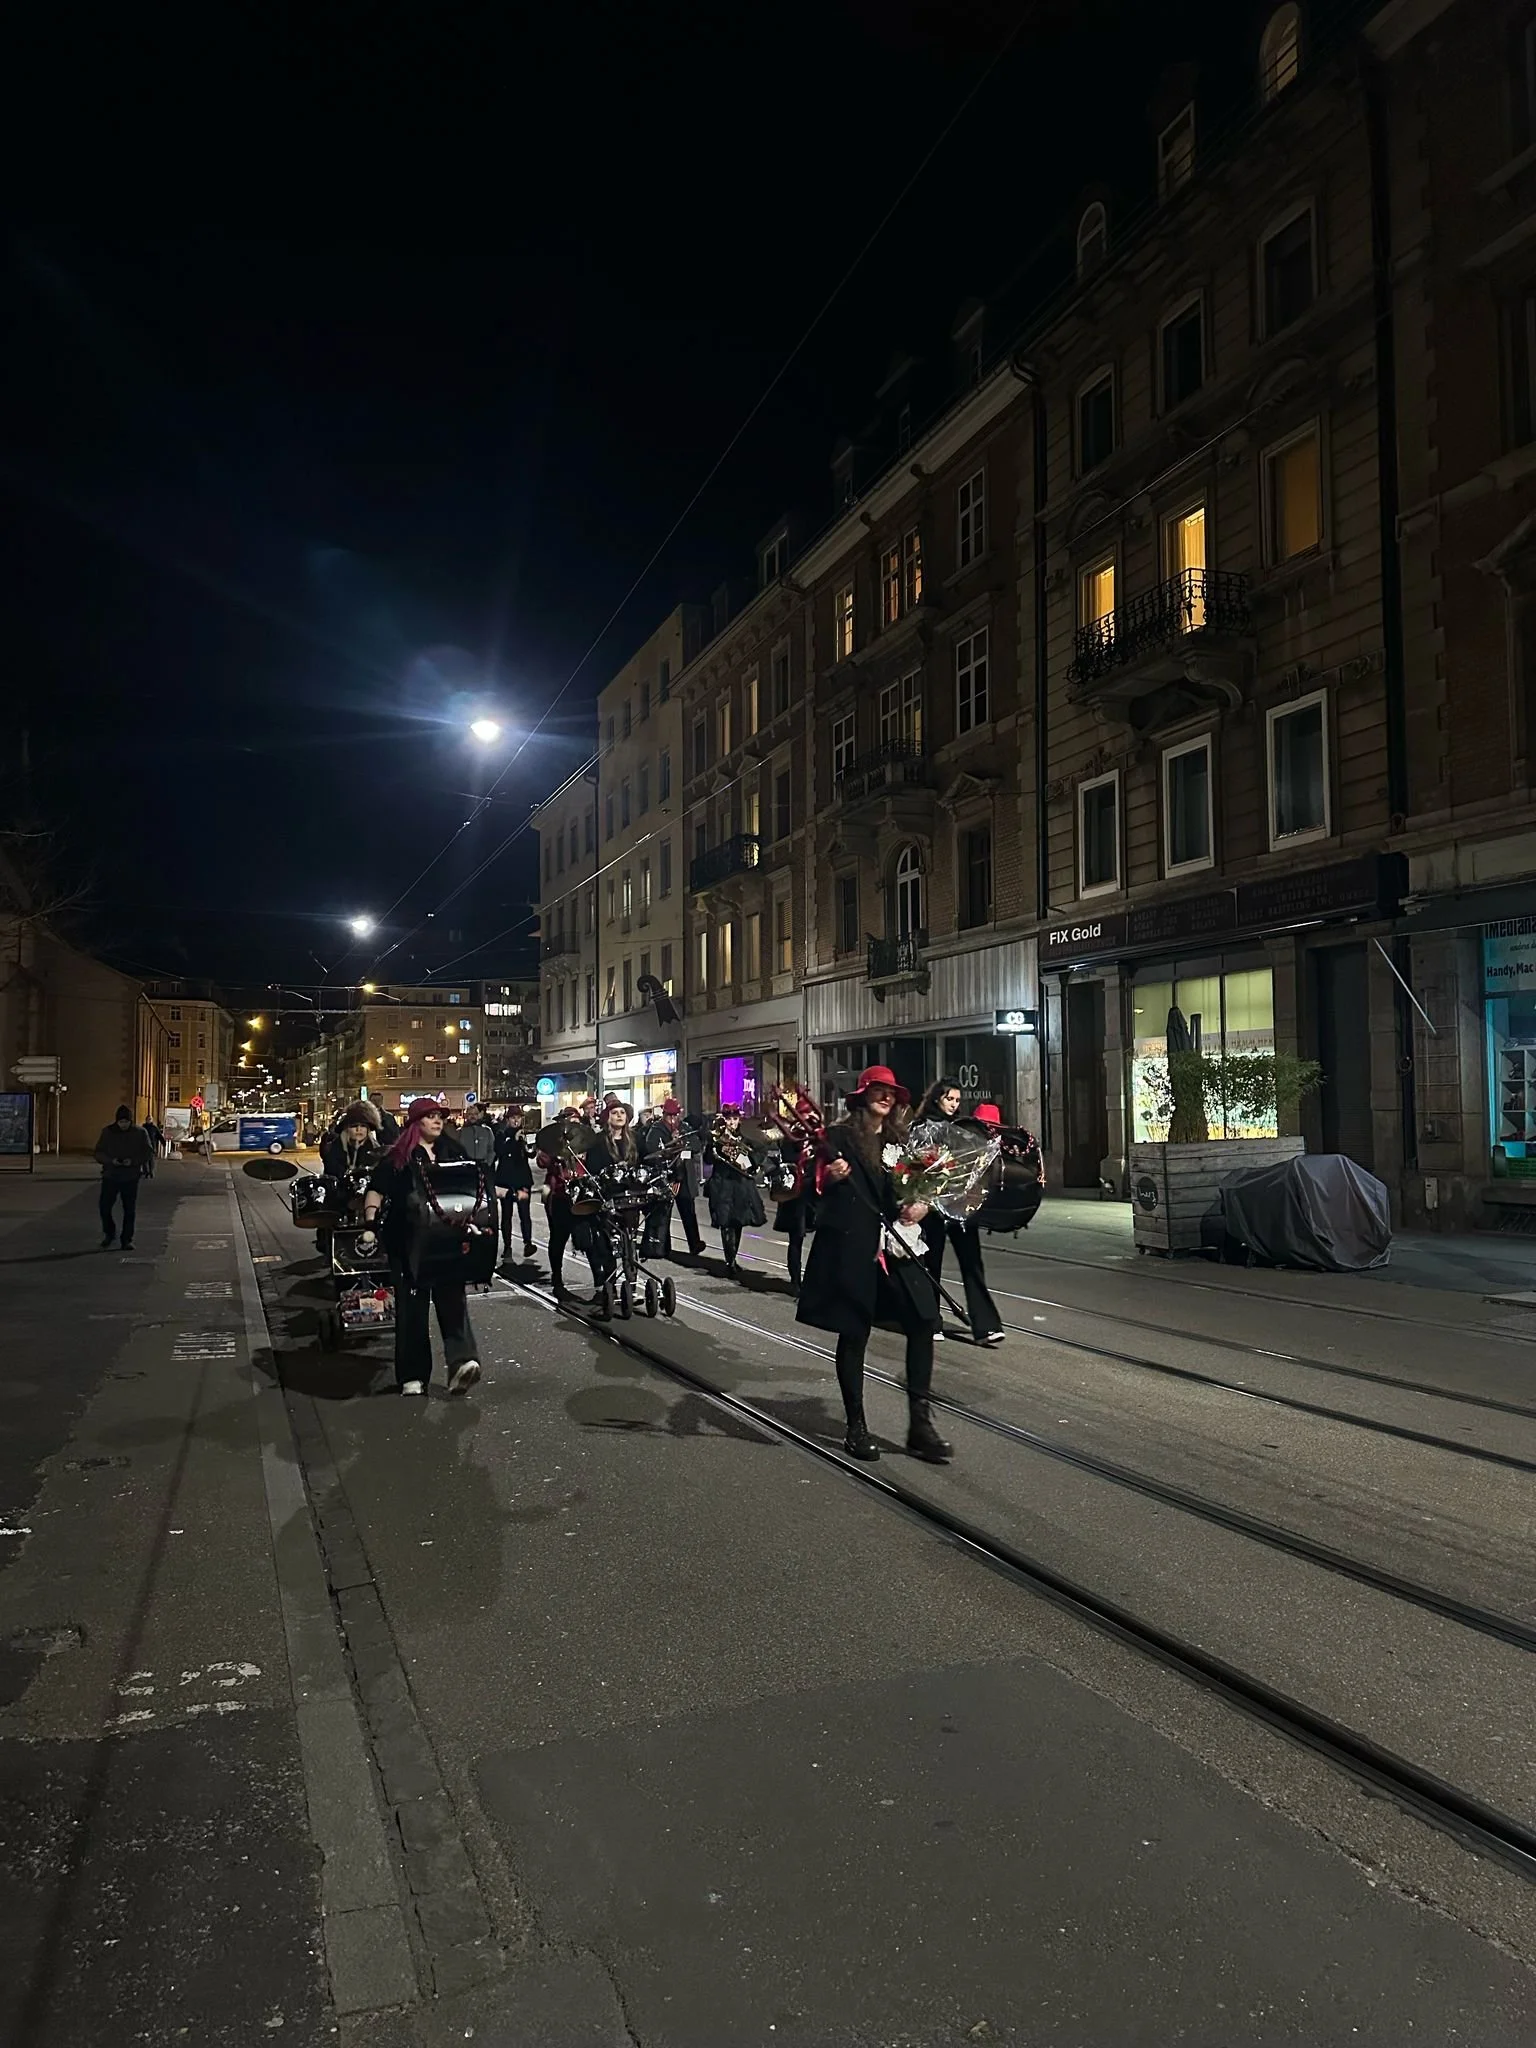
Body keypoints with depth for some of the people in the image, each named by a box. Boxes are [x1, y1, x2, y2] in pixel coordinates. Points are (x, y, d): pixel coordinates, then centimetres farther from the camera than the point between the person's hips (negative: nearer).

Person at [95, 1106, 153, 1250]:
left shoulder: (139, 1133, -2)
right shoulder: (107, 1132, 0)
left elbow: (146, 1153, 1)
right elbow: (99, 1153, 2)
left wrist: (133, 1161, -17)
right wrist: (111, 1161, -17)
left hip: (131, 1177, 0)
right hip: (110, 1176, 0)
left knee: (130, 1210, 3)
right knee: (104, 1206, -3)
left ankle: (127, 1240, 13)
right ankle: (109, 1234, 20)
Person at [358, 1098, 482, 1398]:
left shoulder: (453, 1151, 10)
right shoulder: (399, 1156, 1)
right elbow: (376, 1190, 0)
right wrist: (370, 1224, -12)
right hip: (409, 1242, -2)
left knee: (452, 1299, -9)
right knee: (412, 1305, 3)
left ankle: (461, 1362, -20)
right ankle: (413, 1375, 11)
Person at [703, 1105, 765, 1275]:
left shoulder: (744, 1140, 12)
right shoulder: (716, 1138, 2)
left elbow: (754, 1163, 12)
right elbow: (707, 1159, -5)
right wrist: (720, 1151, -19)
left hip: (741, 1185, 4)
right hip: (723, 1186, -4)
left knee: (738, 1223, 7)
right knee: (727, 1223, -11)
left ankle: (732, 1259, 20)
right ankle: (730, 1262, -13)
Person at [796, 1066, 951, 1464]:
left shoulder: (900, 1139, 16)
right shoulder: (841, 1136, -1)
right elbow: (819, 1188, -4)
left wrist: (922, 1206, -2)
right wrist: (830, 1175, -25)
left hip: (894, 1244, 5)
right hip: (851, 1246, -5)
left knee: (923, 1321, -6)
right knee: (854, 1333, 1)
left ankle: (920, 1423, 3)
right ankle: (856, 1427, 15)